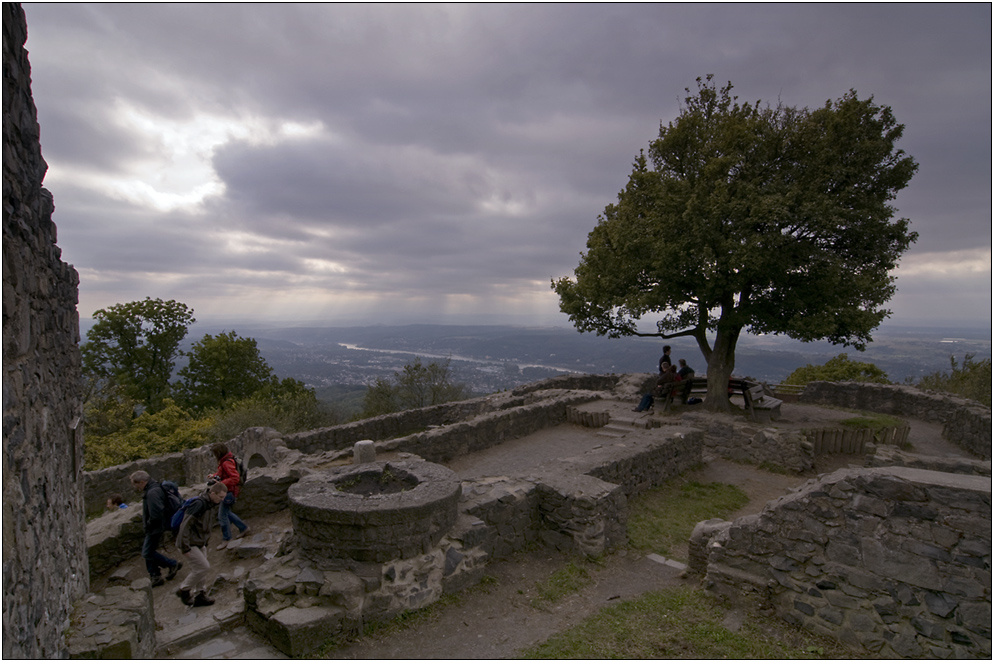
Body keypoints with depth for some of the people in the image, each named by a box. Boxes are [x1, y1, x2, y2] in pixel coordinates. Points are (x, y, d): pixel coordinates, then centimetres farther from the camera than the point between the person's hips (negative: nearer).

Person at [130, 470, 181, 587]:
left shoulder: (152, 493, -26)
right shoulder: (151, 489, 9)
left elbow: (156, 514, -31)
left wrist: (149, 524, -16)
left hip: (155, 528, -10)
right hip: (153, 528, 10)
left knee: (147, 553, -2)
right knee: (149, 552, 16)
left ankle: (173, 564, 10)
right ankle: (156, 577, 26)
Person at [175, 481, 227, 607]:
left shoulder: (211, 504, 3)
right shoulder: (199, 503, -26)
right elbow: (185, 524, -27)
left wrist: (206, 542, 19)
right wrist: (185, 548, -24)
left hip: (200, 543, 9)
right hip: (190, 544, -9)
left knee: (200, 569, 11)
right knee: (203, 567, -8)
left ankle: (200, 596, 21)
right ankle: (184, 590, 10)